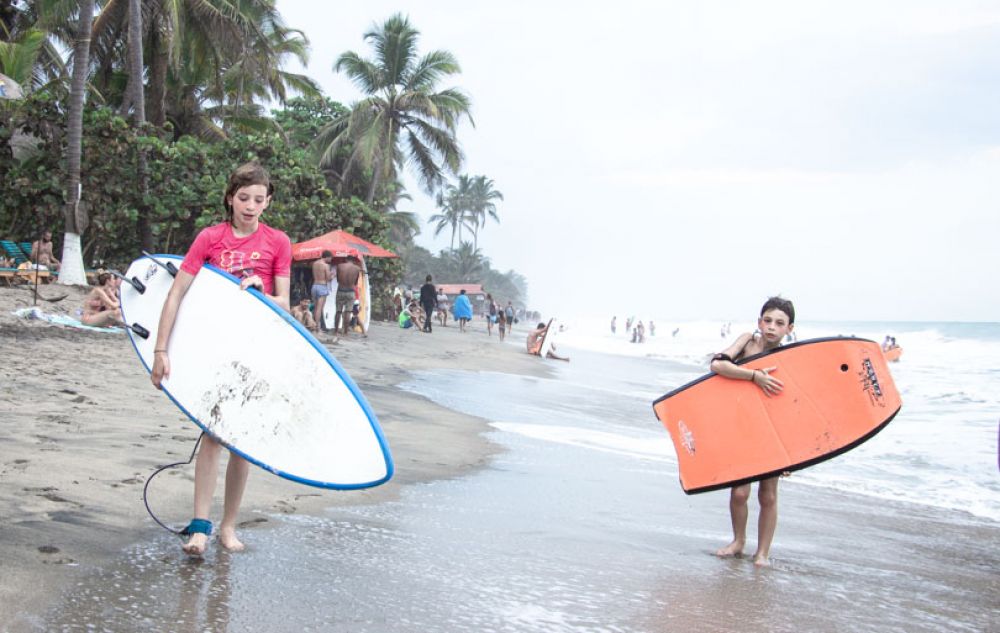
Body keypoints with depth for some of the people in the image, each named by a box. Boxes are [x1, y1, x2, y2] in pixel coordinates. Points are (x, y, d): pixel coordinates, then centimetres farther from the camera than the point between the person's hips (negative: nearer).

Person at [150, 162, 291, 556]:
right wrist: (161, 351, -16)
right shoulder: (210, 238, -5)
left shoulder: (278, 243, -1)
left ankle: (229, 525, 14)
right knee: (214, 431, -9)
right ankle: (200, 527, -8)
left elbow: (283, 306, 0)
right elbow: (175, 295, -10)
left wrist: (259, 290, -21)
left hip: (256, 351, 2)